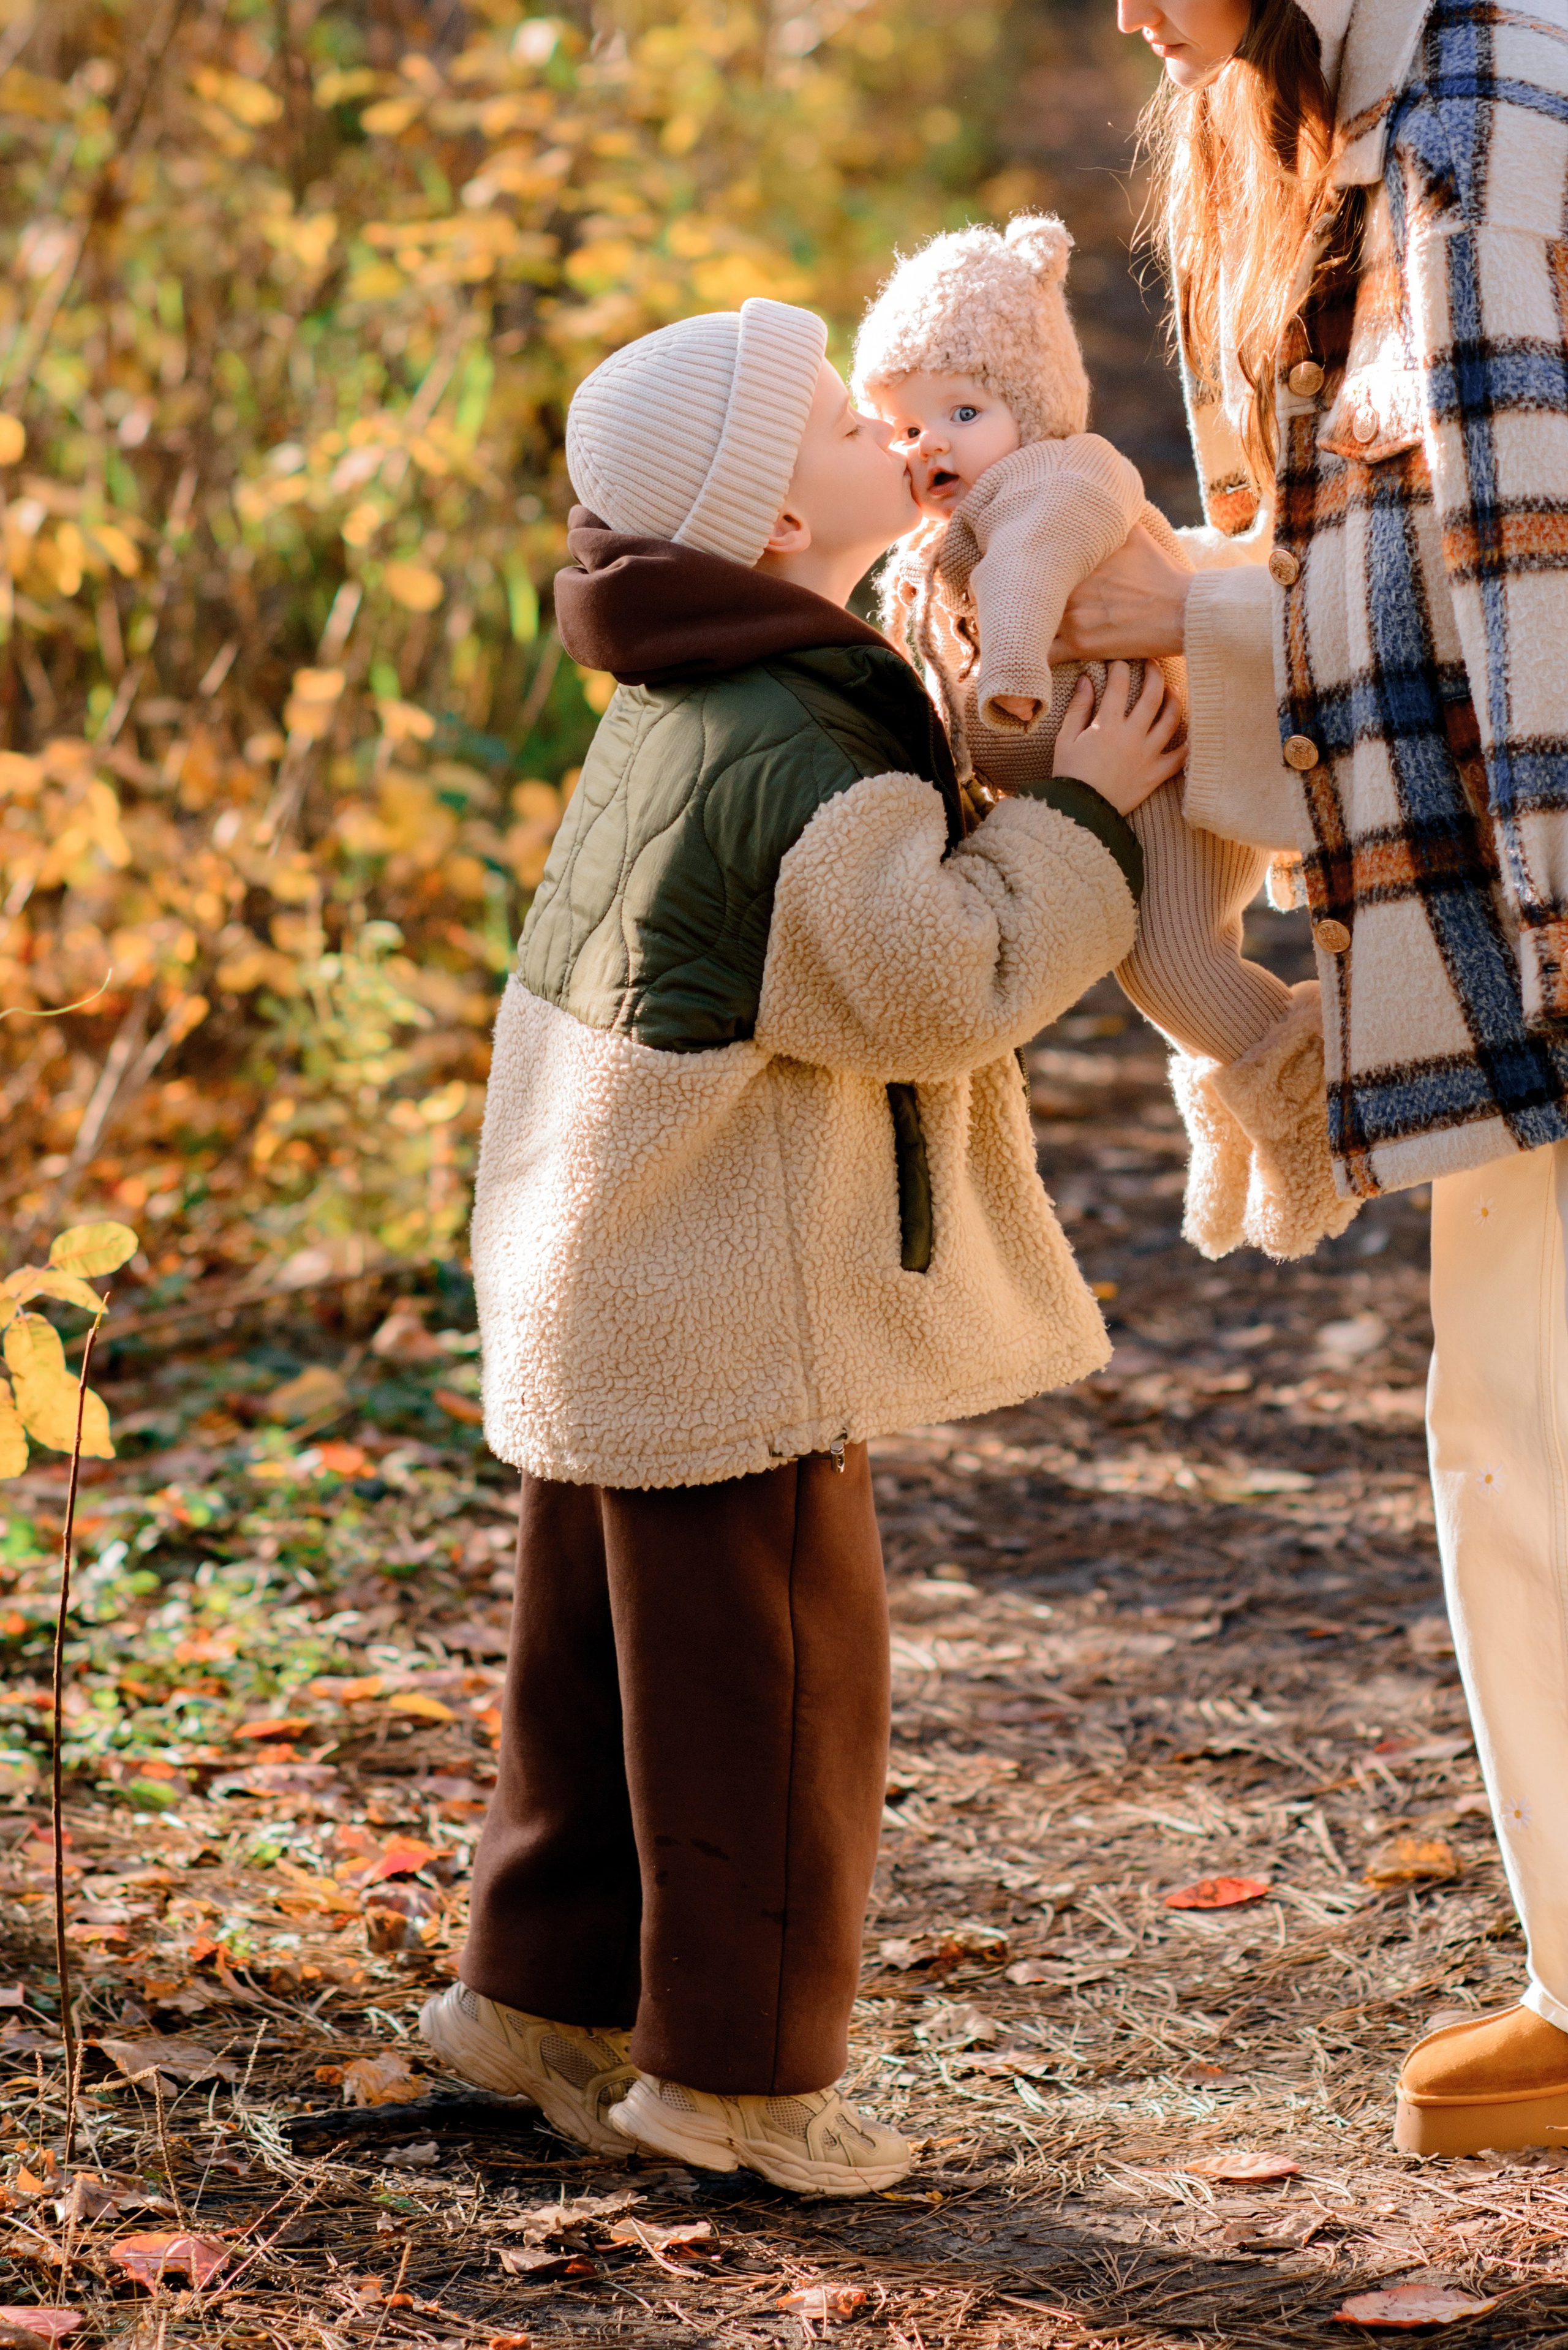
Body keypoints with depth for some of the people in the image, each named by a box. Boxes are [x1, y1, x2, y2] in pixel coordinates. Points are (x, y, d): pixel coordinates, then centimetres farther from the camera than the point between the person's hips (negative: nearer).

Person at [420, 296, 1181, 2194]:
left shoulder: (673, 707, 9)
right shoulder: (801, 752, -22)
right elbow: (940, 984, -22)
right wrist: (1080, 818, -12)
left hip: (597, 1293, 10)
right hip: (727, 1313, -10)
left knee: (607, 1656, 19)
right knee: (772, 1679, 1)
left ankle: (544, 1990, 30)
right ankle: (736, 2068, 9)